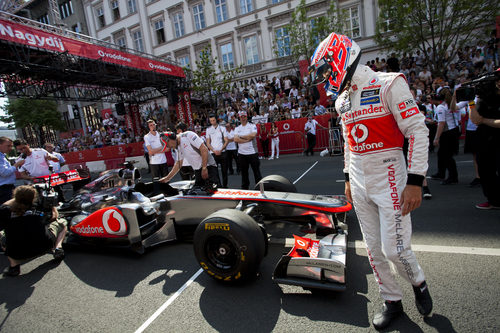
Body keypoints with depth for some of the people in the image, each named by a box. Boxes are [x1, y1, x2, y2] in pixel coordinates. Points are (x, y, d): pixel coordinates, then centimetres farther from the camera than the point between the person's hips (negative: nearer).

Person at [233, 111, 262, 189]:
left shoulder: (252, 126, 2)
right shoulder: (237, 128, 10)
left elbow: (253, 135, -17)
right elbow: (236, 139, -5)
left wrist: (241, 137, -7)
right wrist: (247, 139, -13)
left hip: (252, 152, -3)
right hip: (241, 153, 3)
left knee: (256, 171, 2)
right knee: (244, 172, 11)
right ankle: (244, 188, 22)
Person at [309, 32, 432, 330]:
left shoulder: (388, 84, -9)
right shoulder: (342, 99, 11)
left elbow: (418, 131, -12)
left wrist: (415, 181, -16)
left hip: (388, 180, -6)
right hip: (360, 183, 6)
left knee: (395, 249, -3)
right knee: (375, 249, 11)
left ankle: (419, 283, 31)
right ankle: (393, 302, 32)